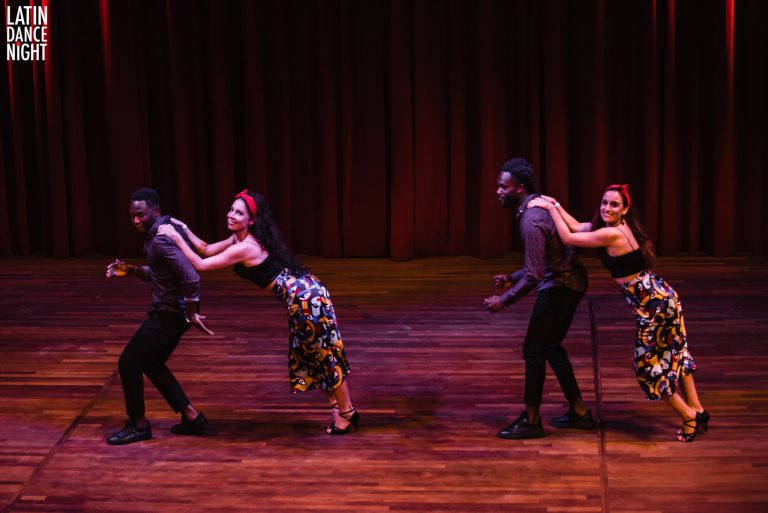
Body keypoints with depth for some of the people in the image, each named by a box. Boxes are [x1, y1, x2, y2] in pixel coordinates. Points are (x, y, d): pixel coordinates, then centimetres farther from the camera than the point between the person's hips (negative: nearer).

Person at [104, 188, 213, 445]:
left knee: (128, 363, -2)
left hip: (169, 314, -10)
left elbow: (191, 278, -32)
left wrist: (191, 314, -21)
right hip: (168, 311, 10)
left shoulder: (162, 240, -23)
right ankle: (191, 416, 21)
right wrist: (131, 271, 8)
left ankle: (138, 425, 12)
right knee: (152, 364, 21)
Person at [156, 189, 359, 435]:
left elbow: (200, 264, -19)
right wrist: (185, 230, 6)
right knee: (310, 354, 19)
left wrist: (175, 237, -15)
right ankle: (336, 405, 29)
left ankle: (347, 413, 15)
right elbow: (208, 250, 17)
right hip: (304, 293, 10)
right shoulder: (240, 238, 8)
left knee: (325, 355, 3)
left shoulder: (245, 248, -21)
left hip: (305, 297, -10)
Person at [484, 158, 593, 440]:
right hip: (570, 282, 10)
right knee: (551, 345, 19)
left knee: (534, 350, -1)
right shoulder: (540, 205, 8)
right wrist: (512, 277, 14)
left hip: (558, 286, -10)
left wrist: (503, 300, -16)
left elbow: (533, 276, -25)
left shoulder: (531, 221, -23)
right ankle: (579, 412, 25)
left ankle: (531, 420, 7)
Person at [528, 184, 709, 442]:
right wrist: (556, 205, 7)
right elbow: (577, 227, 13)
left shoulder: (612, 234, -23)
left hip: (652, 304, -10)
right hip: (664, 295, 10)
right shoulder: (618, 227, 6)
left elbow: (568, 237, -17)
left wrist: (550, 208, -10)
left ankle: (690, 416, 17)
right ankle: (697, 410, 34)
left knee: (648, 365, 6)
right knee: (674, 353, 23)